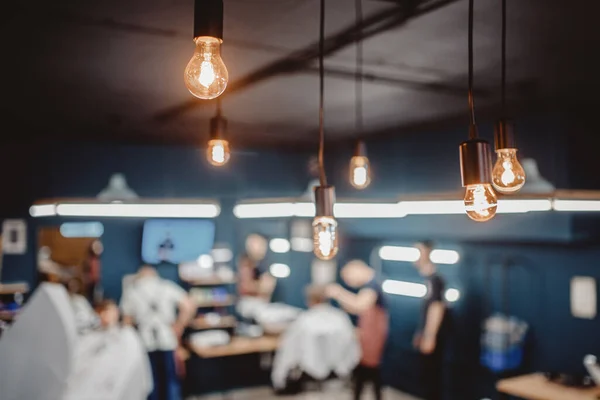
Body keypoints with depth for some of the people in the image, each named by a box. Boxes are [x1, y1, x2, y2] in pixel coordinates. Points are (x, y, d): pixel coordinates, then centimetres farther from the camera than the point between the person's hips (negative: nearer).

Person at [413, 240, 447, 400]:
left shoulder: (434, 280, -17)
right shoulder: (428, 279, 11)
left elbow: (436, 309, -22)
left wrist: (429, 338, -22)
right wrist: (420, 334, 20)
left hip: (432, 339, -9)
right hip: (427, 336, 9)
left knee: (431, 377, -1)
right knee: (428, 376, 15)